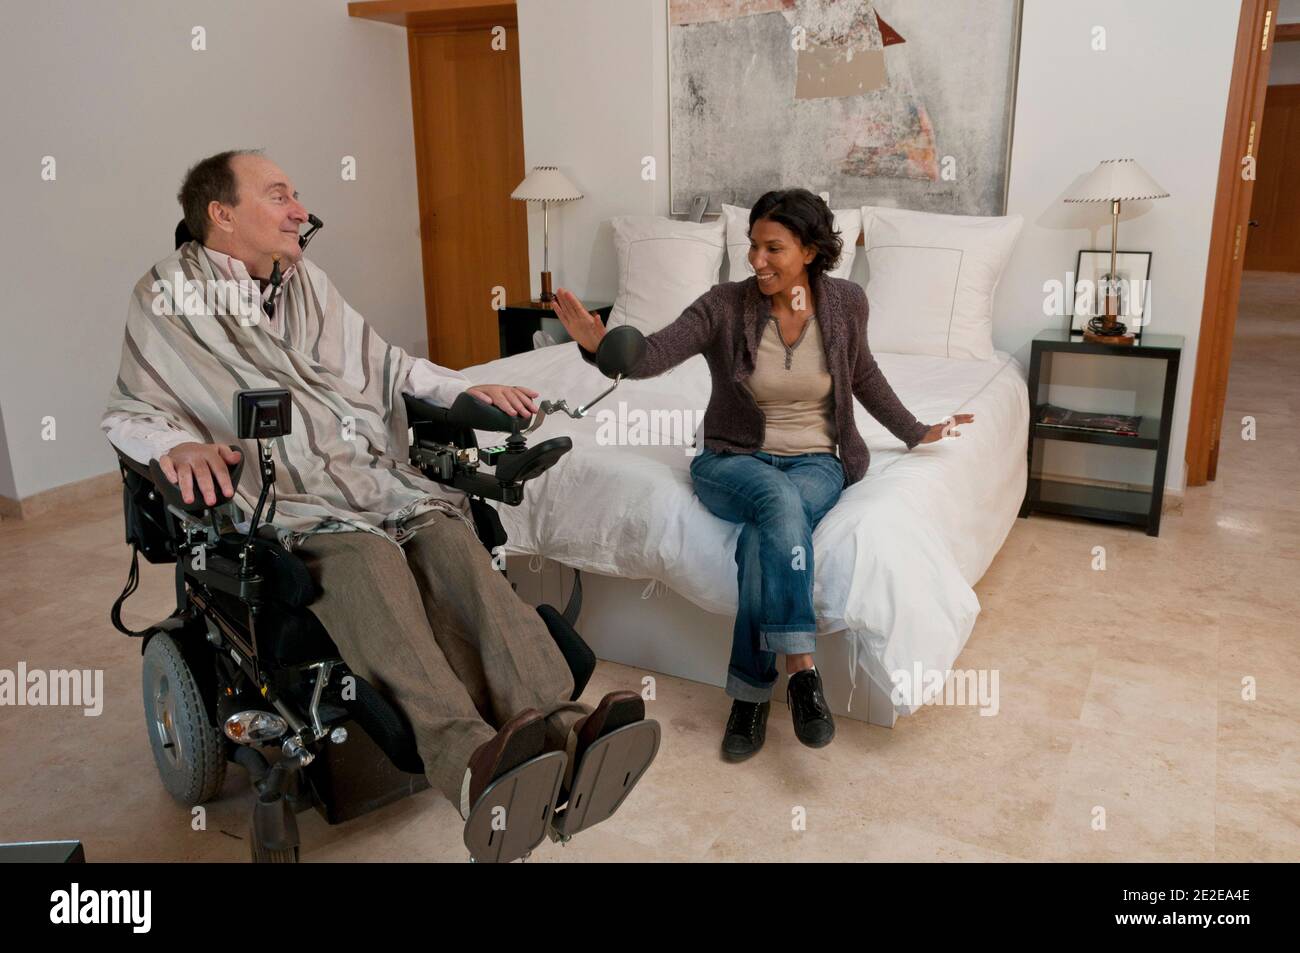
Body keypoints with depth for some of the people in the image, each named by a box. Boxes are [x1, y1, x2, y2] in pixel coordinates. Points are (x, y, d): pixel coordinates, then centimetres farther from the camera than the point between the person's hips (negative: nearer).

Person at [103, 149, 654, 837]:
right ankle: (470, 760, -52)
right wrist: (177, 443, -18)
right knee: (371, 563, -37)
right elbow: (127, 414, 6)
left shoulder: (307, 281, 22)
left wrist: (468, 389, 16)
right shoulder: (168, 298, 7)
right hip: (291, 502, -4)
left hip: (380, 473, 5)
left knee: (455, 545, -27)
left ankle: (557, 727, -43)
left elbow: (384, 361, 28)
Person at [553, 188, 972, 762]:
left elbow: (862, 374, 17)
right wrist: (601, 344, -44)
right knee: (778, 499, -38)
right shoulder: (724, 306, -9)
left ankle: (750, 690, -25)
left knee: (764, 536, -34)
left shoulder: (845, 303, -2)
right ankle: (801, 667, -35)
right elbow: (654, 354, -24)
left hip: (815, 462, 1)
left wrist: (915, 431, 22)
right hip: (732, 461, -1)